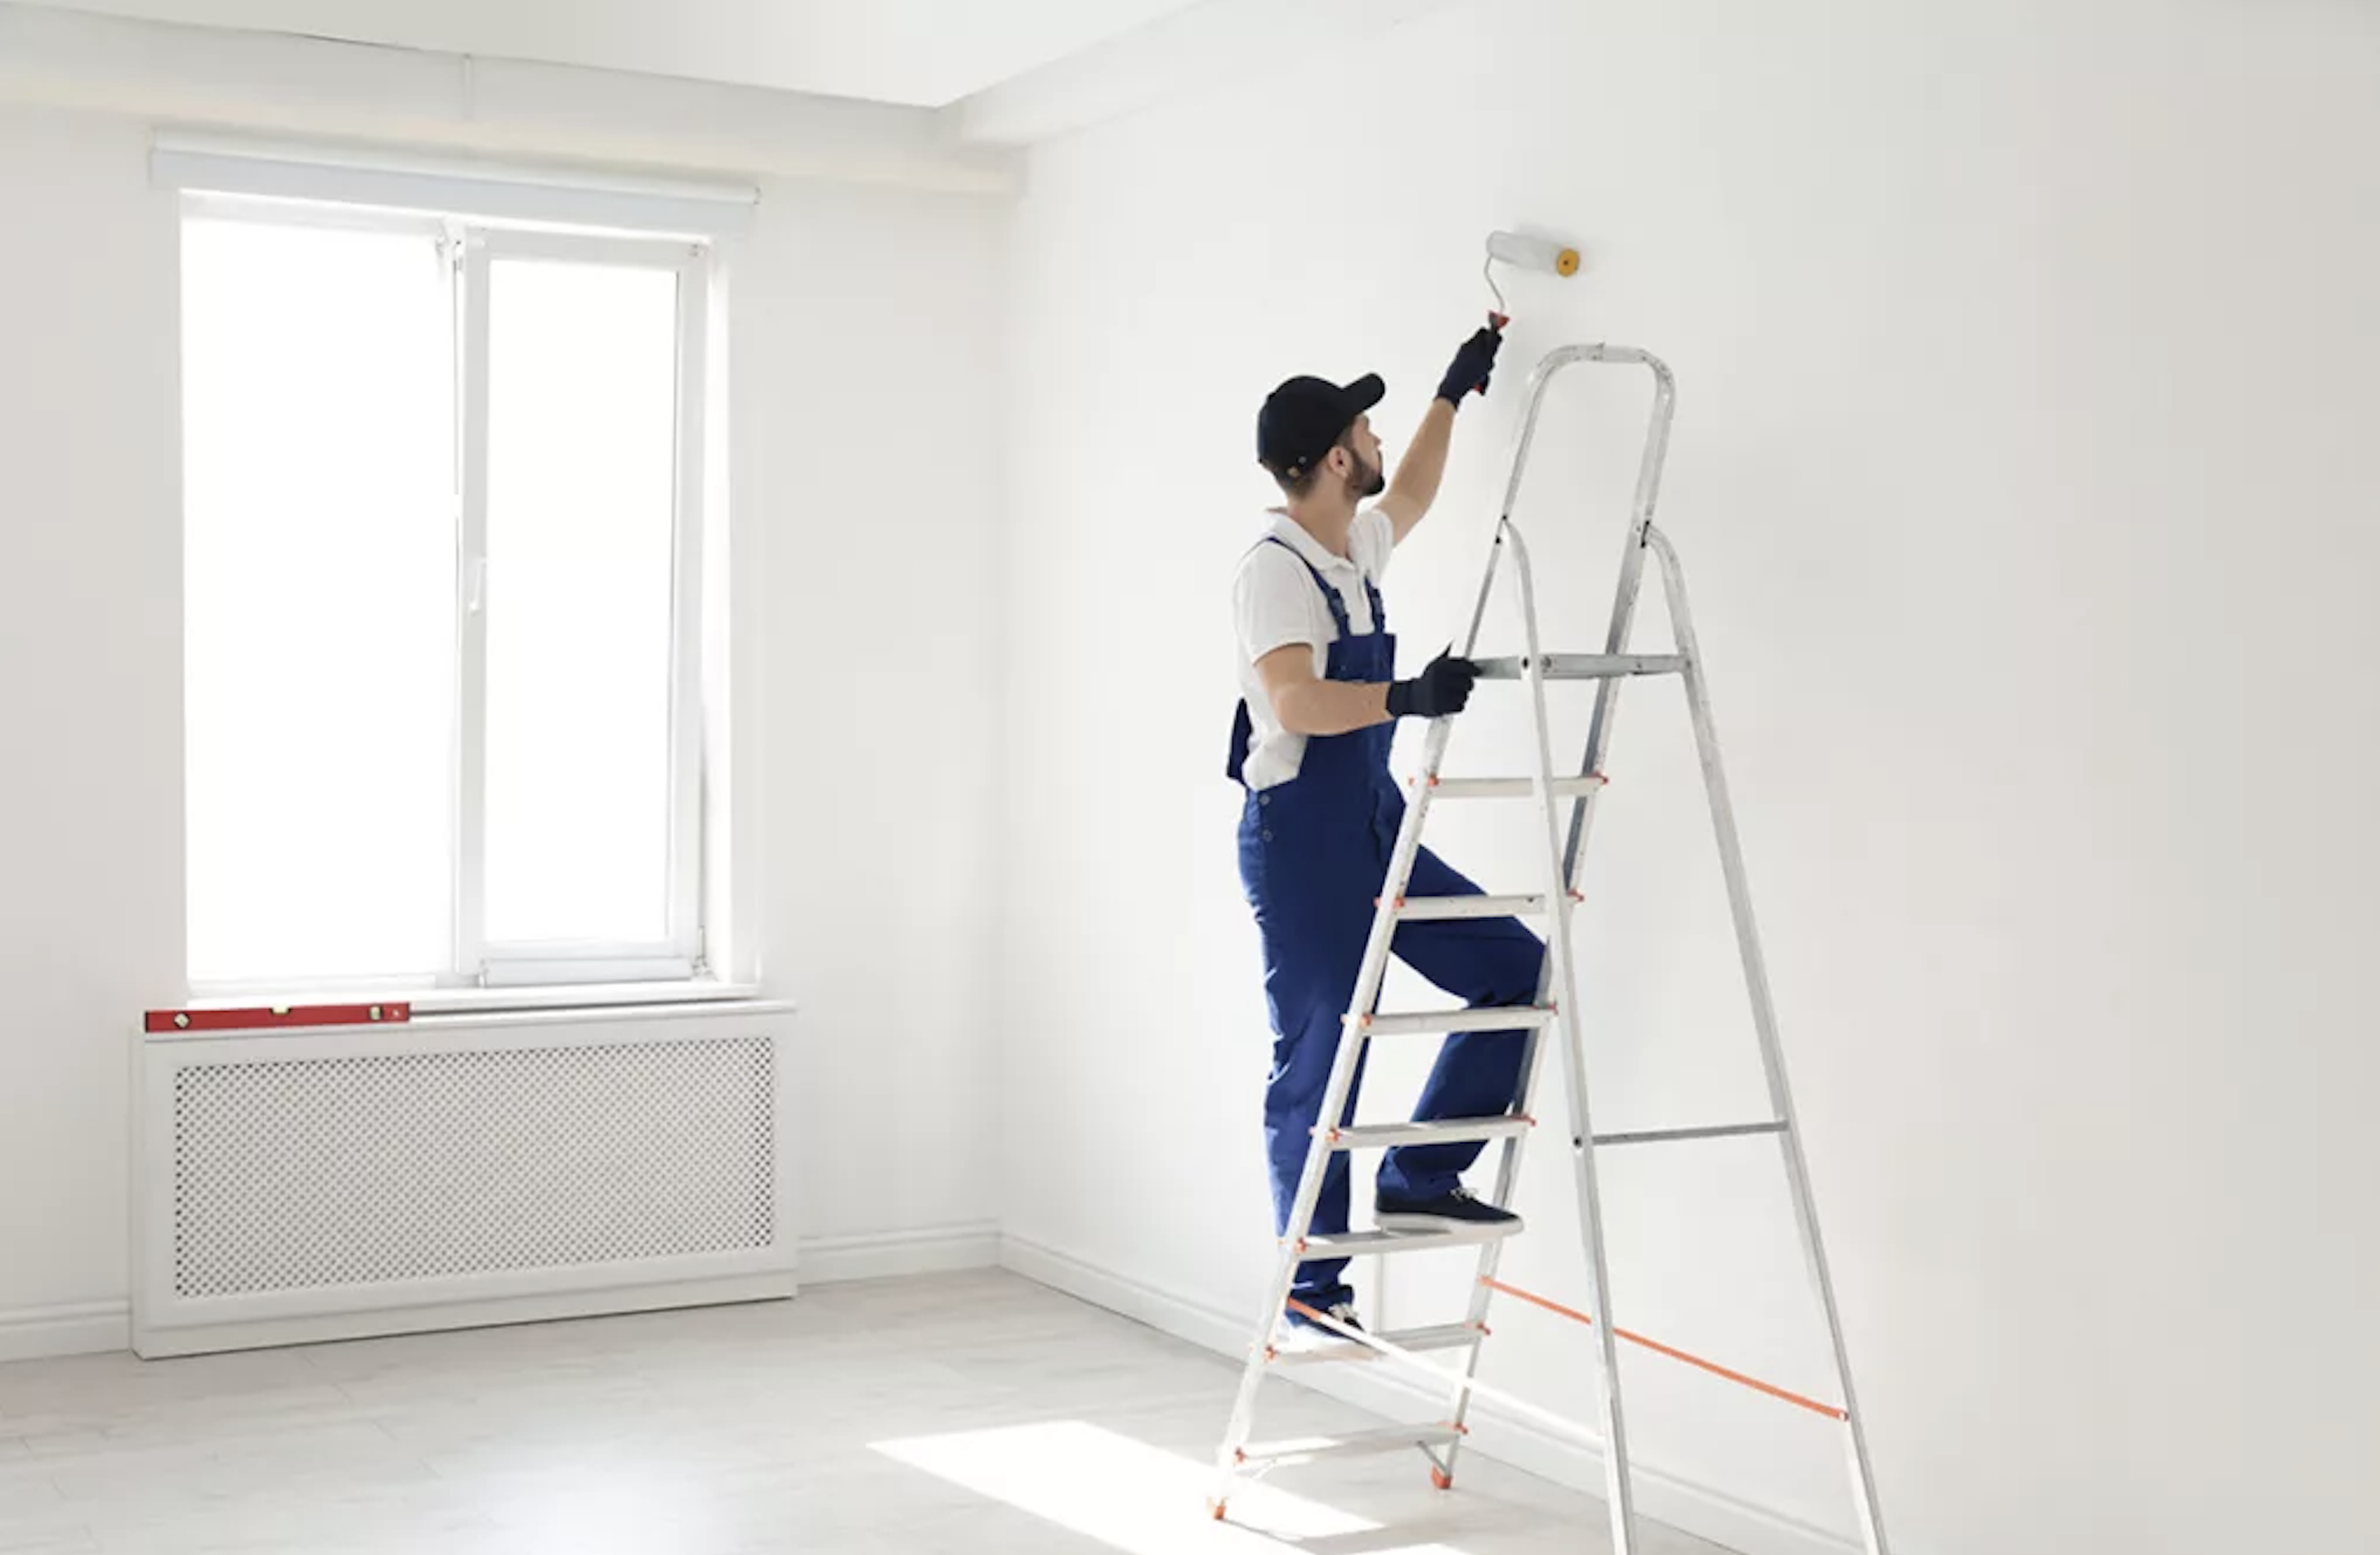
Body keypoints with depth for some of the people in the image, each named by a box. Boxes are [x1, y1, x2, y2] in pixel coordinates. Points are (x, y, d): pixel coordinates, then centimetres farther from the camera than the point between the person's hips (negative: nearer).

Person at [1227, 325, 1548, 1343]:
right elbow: (1295, 703, -30)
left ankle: (1418, 1181, 10)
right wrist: (1410, 696, -40)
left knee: (1516, 971, 3)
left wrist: (1454, 392, 38)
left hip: (1377, 830, 9)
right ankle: (1312, 1290, 10)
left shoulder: (1355, 546, 12)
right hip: (1298, 841, -9)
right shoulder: (1273, 570, -16)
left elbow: (1412, 497, 35)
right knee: (1317, 1063, -2)